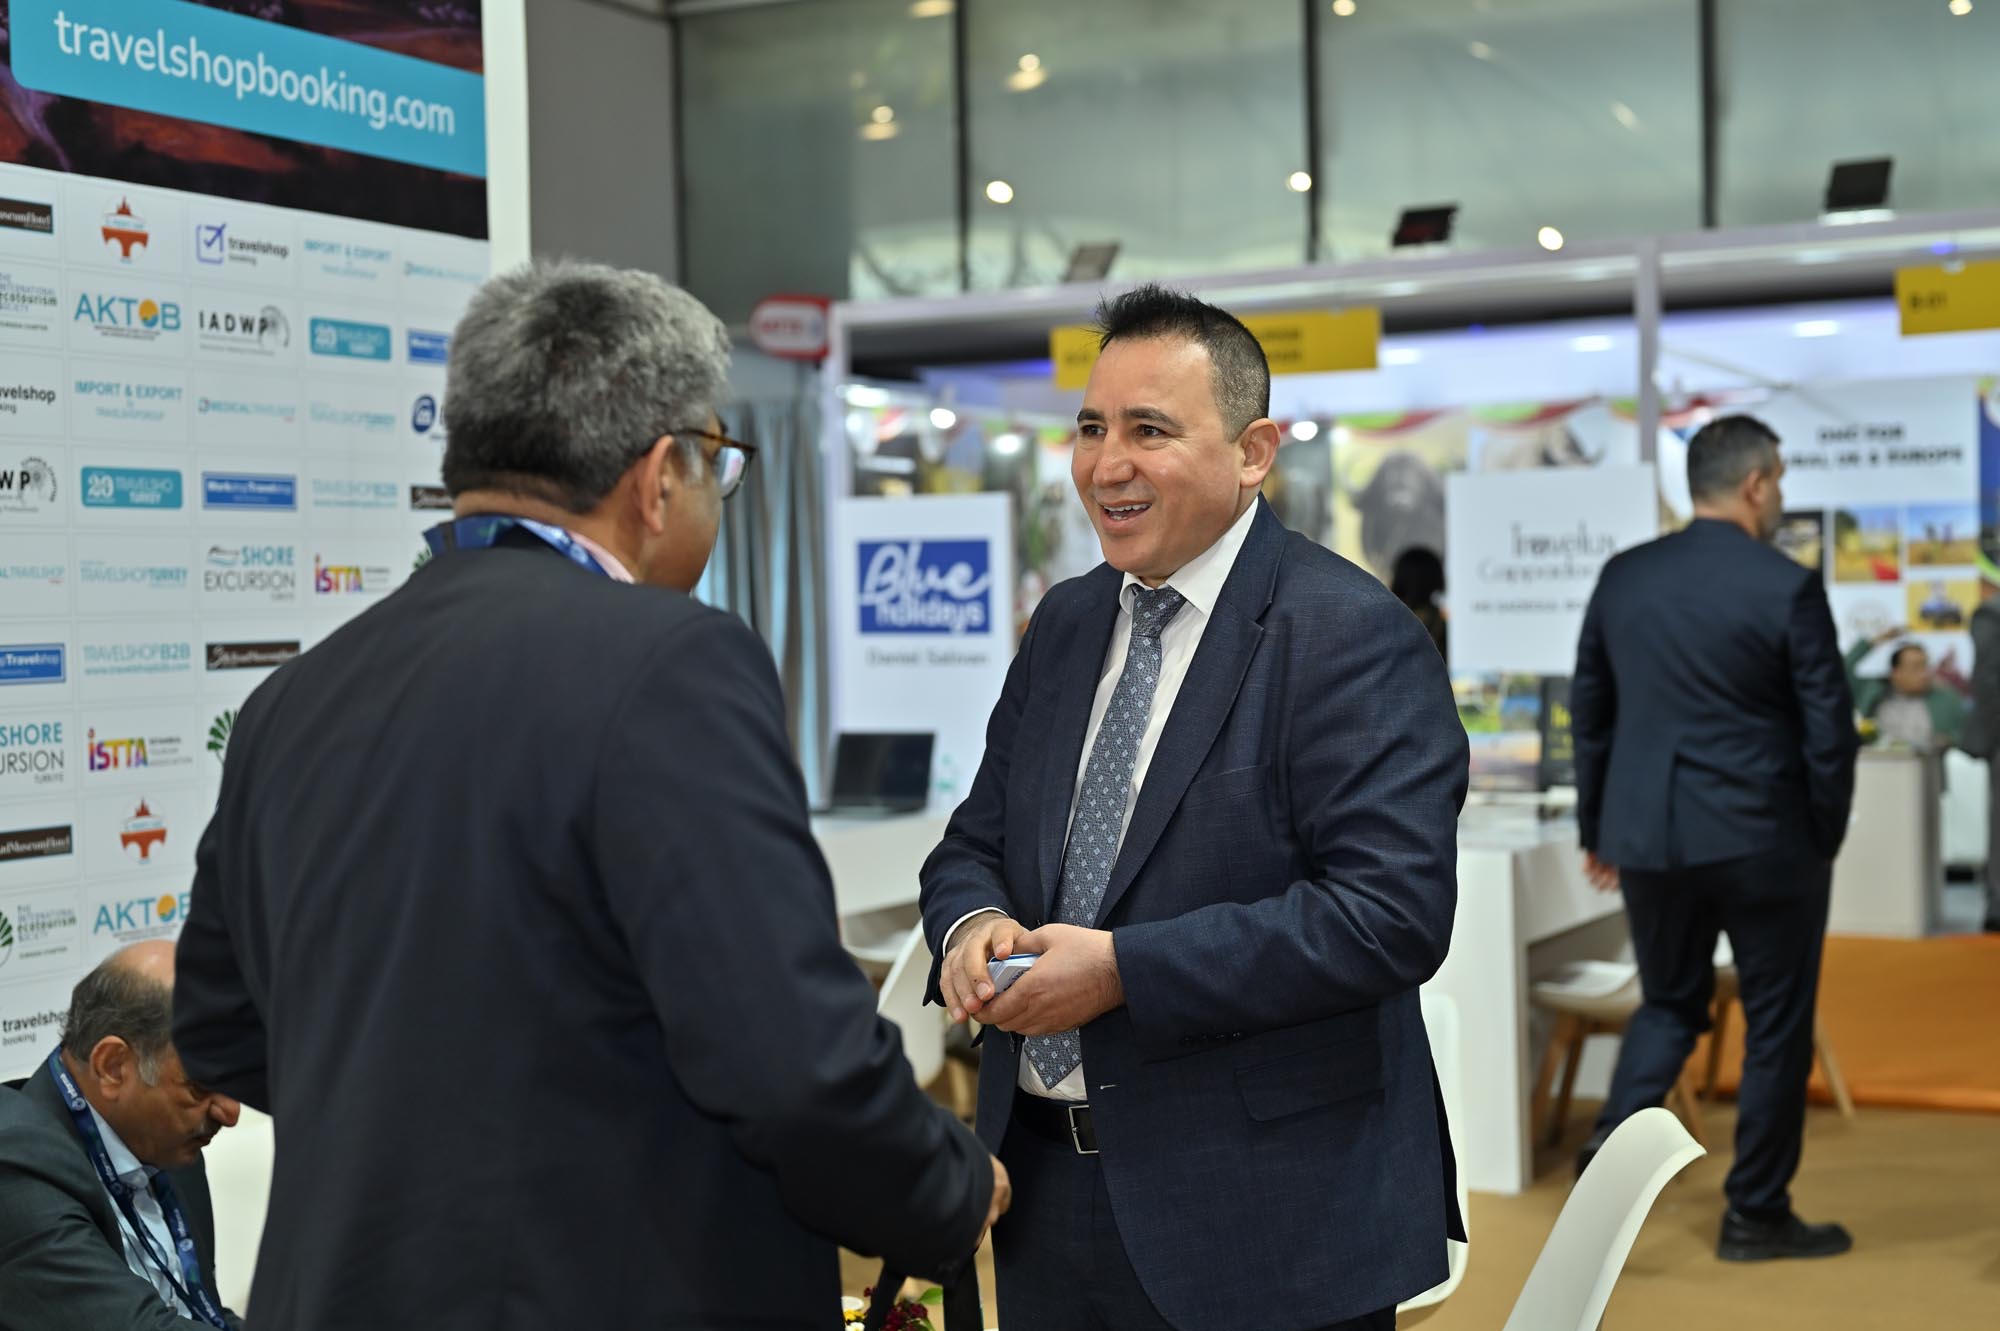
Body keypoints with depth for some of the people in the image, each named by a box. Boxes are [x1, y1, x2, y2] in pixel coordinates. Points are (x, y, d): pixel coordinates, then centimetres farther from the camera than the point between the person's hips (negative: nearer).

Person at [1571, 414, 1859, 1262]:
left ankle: (1617, 1135, -2)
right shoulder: (1788, 587, -12)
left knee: (1670, 1001, 21)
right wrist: (1827, 838, 4)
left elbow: (1589, 711, 8)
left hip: (1647, 833, 5)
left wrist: (1597, 828, 17)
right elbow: (1829, 729, -10)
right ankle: (1756, 1215, 16)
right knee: (1776, 1024, 9)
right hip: (1764, 836, -4)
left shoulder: (1623, 577, 2)